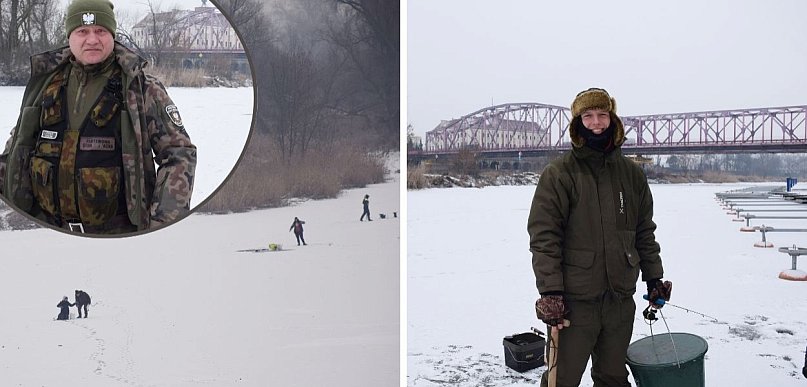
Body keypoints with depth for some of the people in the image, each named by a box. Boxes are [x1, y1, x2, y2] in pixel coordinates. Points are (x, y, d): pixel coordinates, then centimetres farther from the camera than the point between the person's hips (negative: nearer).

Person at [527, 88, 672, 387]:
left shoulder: (632, 174, 9)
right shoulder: (558, 174, -6)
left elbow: (644, 231, 16)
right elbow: (543, 236, -10)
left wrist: (653, 278, 13)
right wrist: (550, 290, -16)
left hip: (621, 300, 5)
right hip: (573, 300, -4)